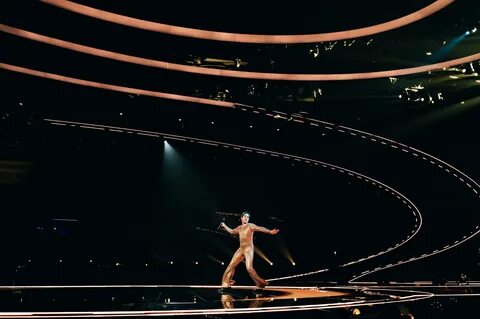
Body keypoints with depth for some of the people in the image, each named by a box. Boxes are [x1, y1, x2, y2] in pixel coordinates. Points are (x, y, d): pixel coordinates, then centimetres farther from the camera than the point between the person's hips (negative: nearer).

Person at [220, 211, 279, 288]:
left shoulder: (250, 226, -5)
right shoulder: (239, 228, 14)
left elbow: (260, 228, -22)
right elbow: (232, 231, 33)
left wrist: (270, 231, -37)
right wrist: (224, 226, 36)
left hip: (249, 249, -7)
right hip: (241, 249, 7)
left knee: (249, 268, -19)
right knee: (231, 265, 7)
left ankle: (260, 283, -8)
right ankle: (226, 283, 21)